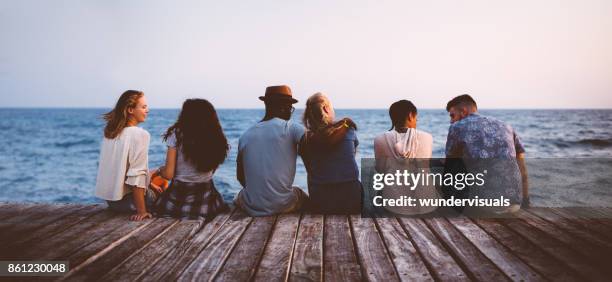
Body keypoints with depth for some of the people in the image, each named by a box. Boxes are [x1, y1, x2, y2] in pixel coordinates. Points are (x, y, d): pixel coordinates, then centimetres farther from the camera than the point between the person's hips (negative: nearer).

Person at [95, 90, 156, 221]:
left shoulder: (110, 132, 7)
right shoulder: (140, 134, -18)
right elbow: (137, 176, -24)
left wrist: (147, 183, 23)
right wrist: (141, 211, -22)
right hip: (126, 199, -8)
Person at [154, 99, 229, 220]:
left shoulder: (177, 134, -8)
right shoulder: (216, 137, 1)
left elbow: (168, 174, -7)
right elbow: (211, 170, 9)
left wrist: (159, 170, 14)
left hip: (179, 195, -3)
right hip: (206, 195, 3)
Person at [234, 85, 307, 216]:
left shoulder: (246, 135, 3)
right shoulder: (290, 128, -7)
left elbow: (240, 176, 10)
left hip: (252, 208, 2)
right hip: (283, 206, -2)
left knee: (239, 198, 36)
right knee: (303, 197, 31)